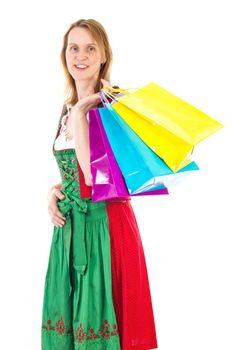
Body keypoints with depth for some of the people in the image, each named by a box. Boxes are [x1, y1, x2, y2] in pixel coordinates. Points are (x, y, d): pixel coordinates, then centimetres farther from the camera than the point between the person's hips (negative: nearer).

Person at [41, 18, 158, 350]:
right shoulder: (67, 108, 12)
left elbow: (95, 173, -22)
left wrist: (80, 112, -19)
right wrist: (54, 191, 1)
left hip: (106, 222, -7)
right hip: (69, 225, 7)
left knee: (99, 317, 0)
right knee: (69, 317, 14)